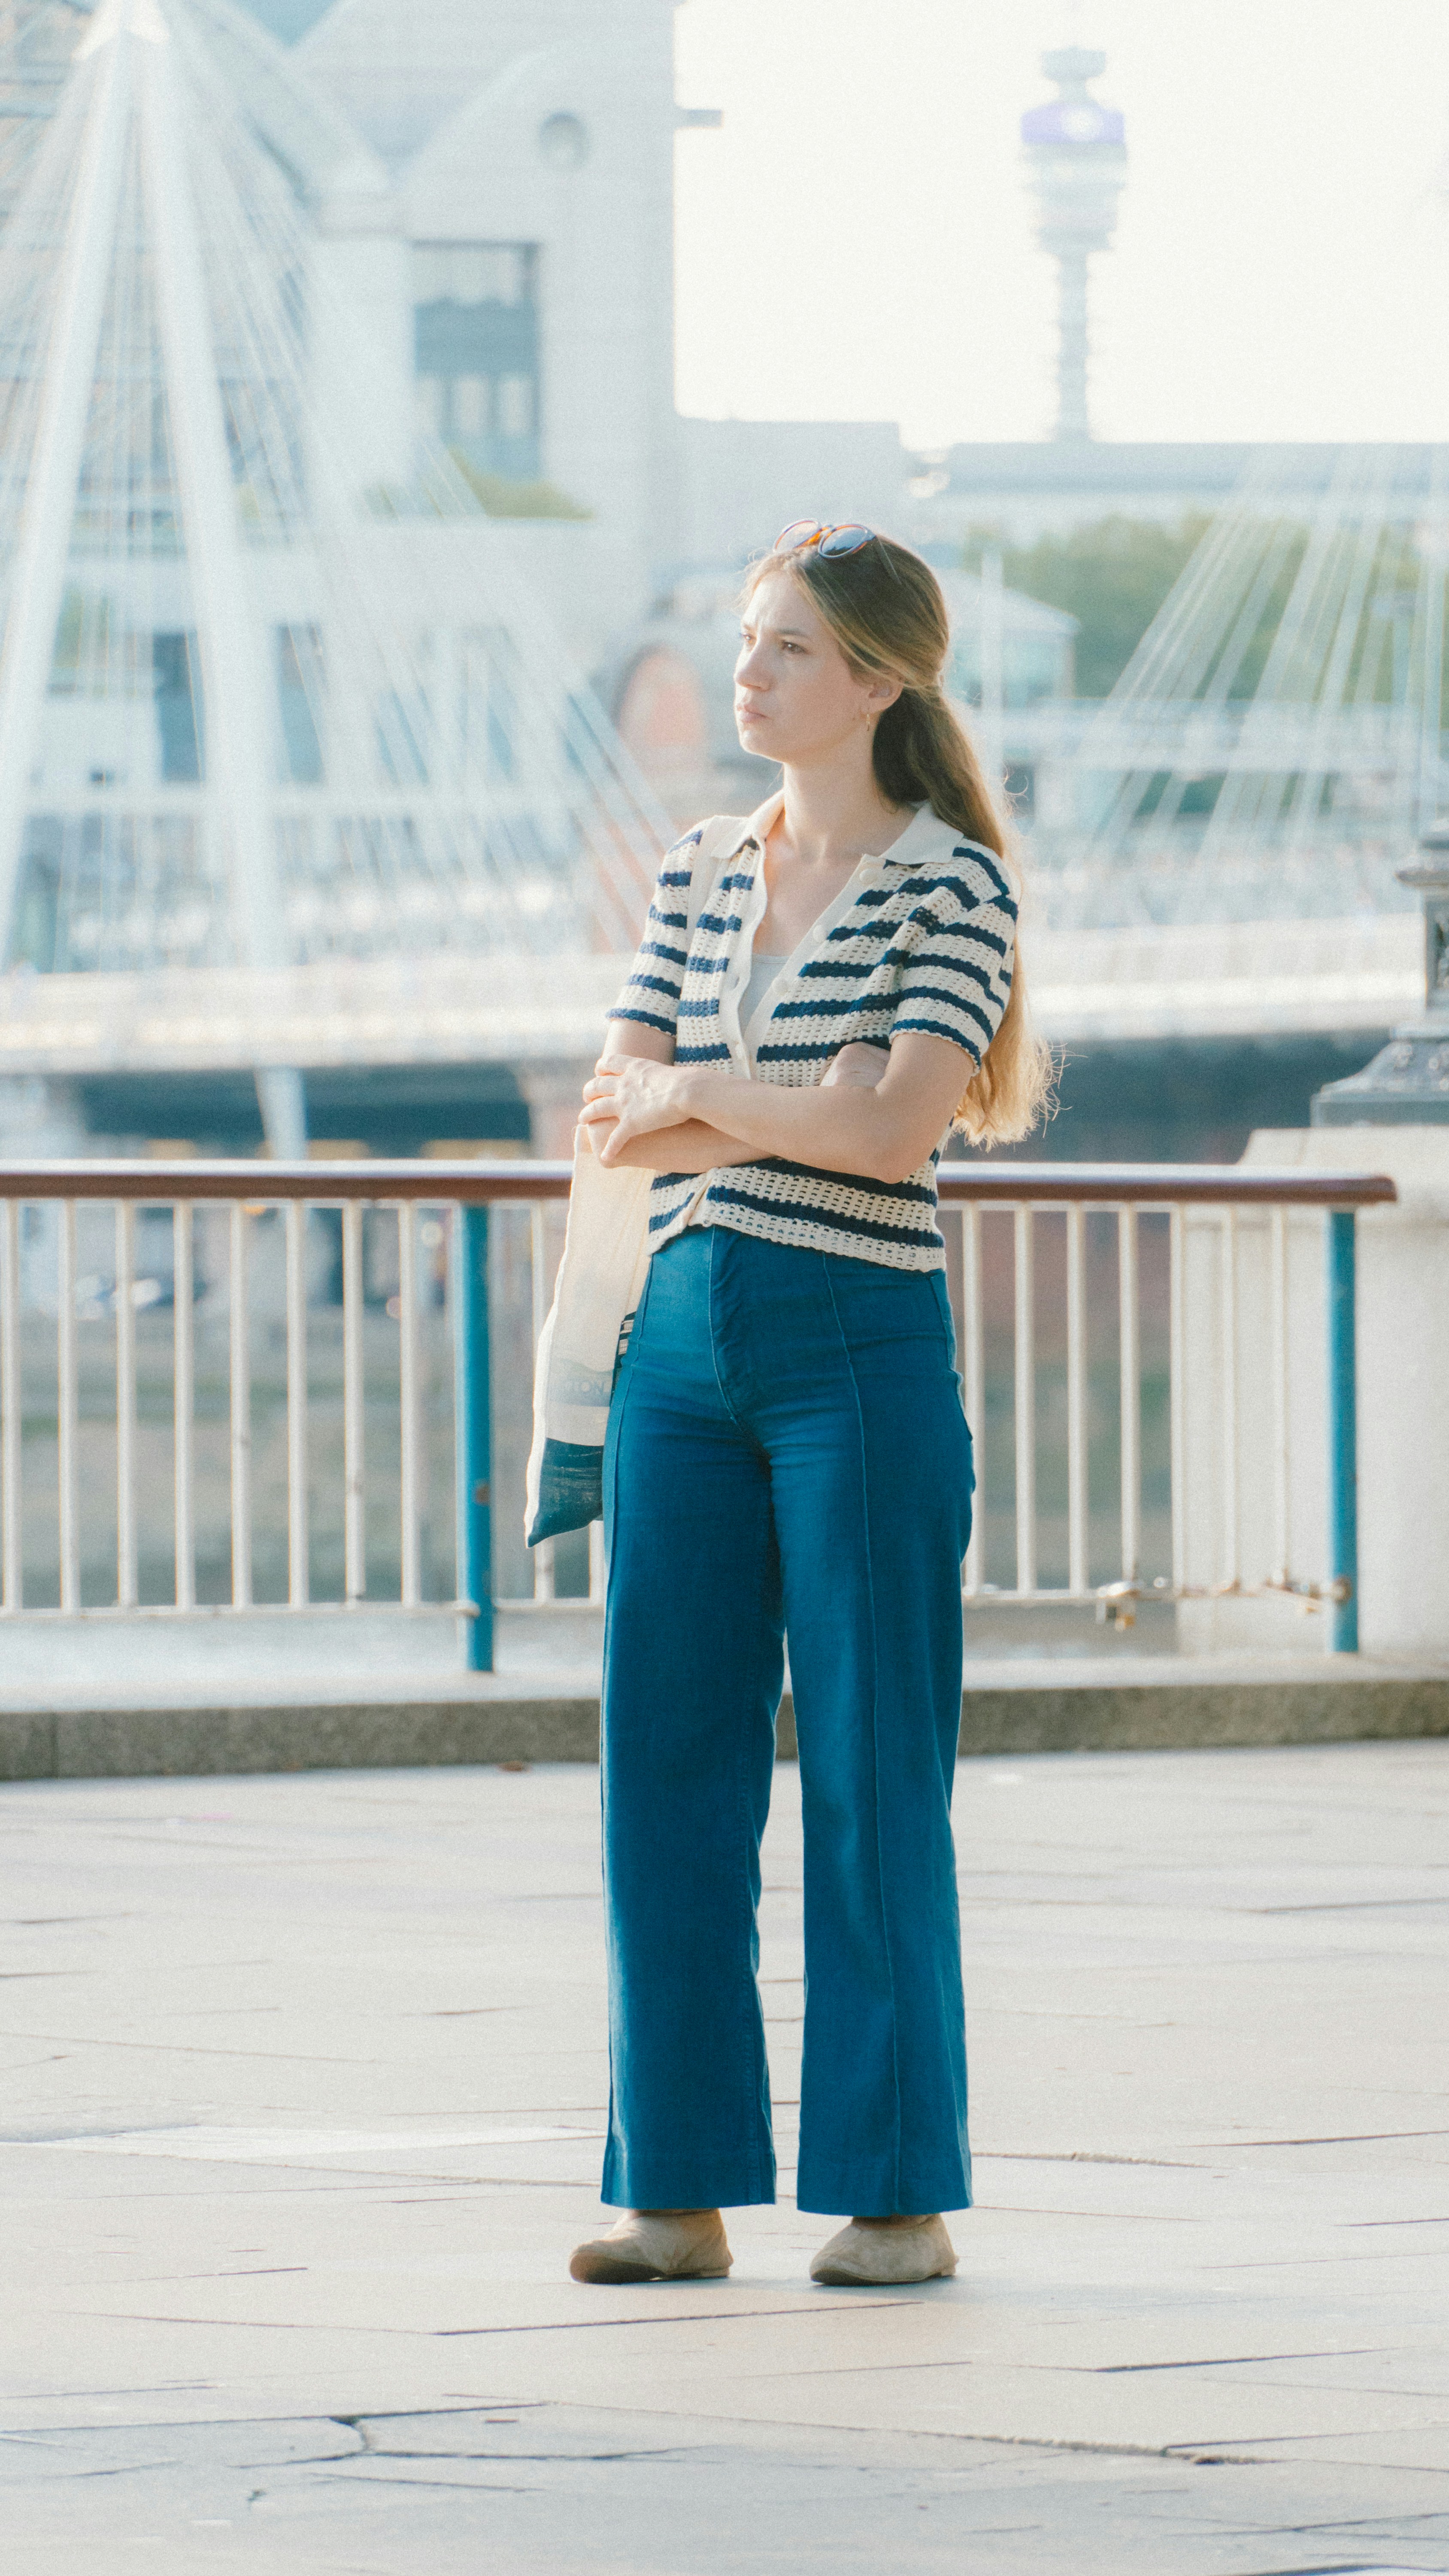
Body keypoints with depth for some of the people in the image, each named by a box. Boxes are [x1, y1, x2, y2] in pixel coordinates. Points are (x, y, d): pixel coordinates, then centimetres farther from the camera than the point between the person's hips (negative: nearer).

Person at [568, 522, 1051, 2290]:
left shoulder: (949, 883, -4)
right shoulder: (696, 880, 14)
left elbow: (899, 1128, -15)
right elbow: (614, 1124, 6)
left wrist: (699, 1094, -3)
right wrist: (806, 1109, -8)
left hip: (862, 1348, -6)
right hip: (685, 1346, 6)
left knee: (873, 1770, -2)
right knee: (670, 1764, 5)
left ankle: (903, 2193, 4)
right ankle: (681, 2189, 10)